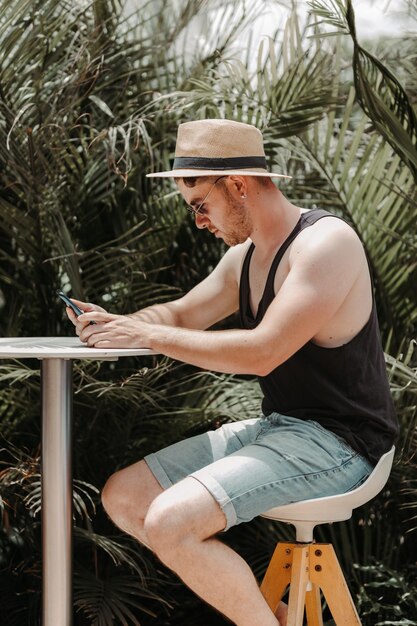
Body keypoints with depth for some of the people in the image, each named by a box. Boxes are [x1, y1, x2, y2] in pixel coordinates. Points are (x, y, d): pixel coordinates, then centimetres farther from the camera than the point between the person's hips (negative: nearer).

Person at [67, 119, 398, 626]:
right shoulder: (244, 256, 11)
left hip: (335, 442, -10)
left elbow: (262, 352, -26)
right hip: (274, 427, 10)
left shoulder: (326, 242, -17)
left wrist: (148, 336, -20)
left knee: (169, 525, -25)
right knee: (122, 497, 5)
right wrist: (113, 325, 0)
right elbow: (179, 314, 22)